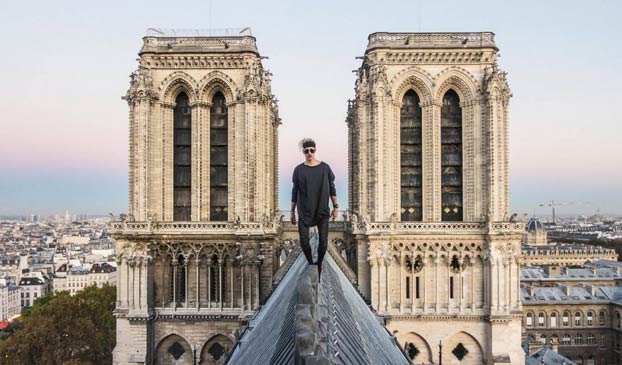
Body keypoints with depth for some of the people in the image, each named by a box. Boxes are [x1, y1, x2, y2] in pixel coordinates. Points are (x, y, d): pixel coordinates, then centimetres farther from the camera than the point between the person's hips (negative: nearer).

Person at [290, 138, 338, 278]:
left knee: (323, 241, -2)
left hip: (322, 211, 0)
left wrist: (335, 207, 3)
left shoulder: (325, 167, 0)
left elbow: (332, 188, 6)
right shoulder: (298, 169, 0)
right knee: (304, 241, -4)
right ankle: (310, 263, 22)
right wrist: (292, 211, 5)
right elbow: (295, 191, 5)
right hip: (304, 212, 0)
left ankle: (319, 264, 23)